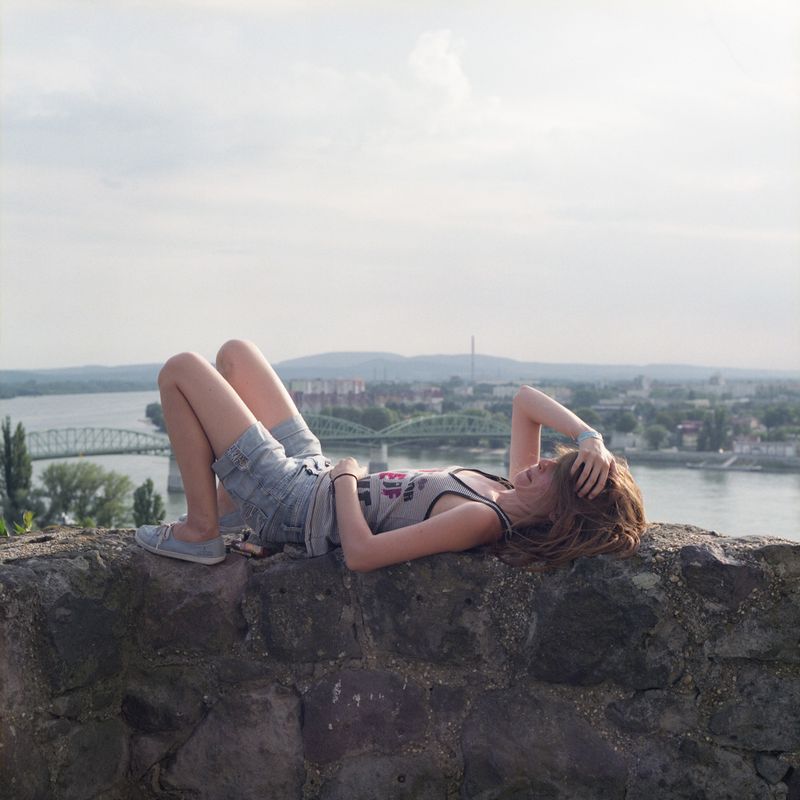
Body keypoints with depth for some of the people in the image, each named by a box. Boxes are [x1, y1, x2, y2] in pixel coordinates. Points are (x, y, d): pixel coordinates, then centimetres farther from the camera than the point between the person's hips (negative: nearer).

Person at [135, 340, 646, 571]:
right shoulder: (513, 496, -7)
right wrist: (588, 434, -12)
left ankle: (200, 531, 4)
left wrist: (344, 476, -21)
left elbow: (361, 553, -37)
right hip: (313, 473, 8)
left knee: (181, 370, -5)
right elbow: (526, 400, 4)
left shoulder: (481, 521, -33)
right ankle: (228, 503, 26)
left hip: (292, 504, -8)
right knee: (235, 353, 20)